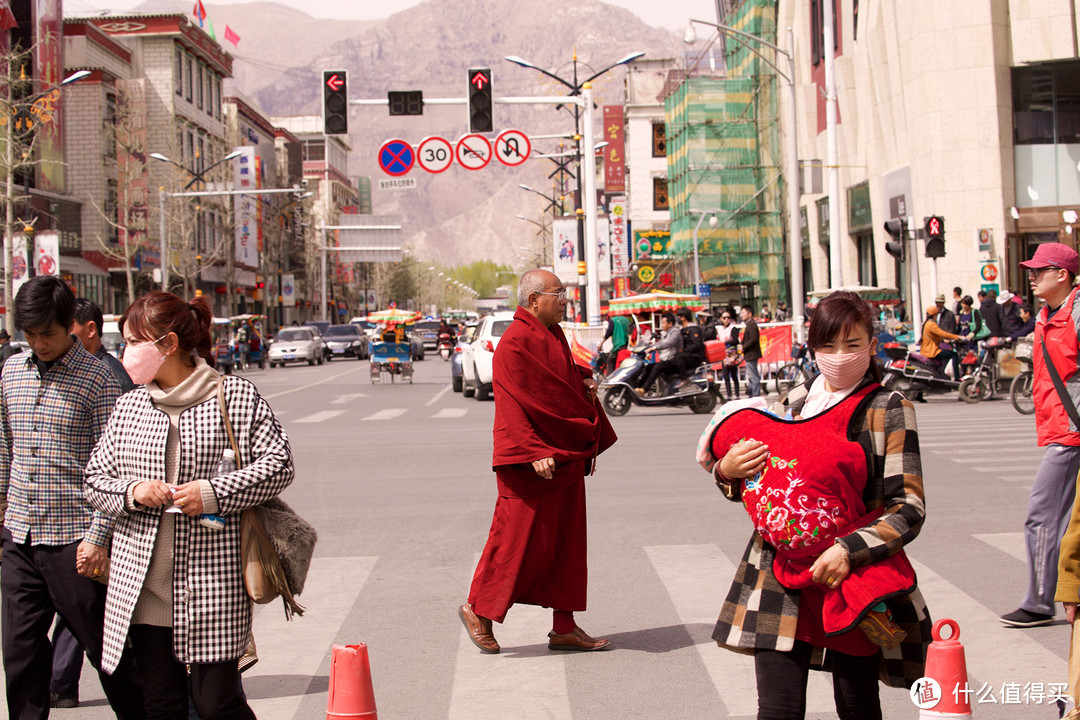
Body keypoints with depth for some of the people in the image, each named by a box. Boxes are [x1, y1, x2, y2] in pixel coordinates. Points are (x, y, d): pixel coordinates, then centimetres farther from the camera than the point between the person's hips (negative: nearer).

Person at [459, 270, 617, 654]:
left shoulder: (554, 335, 13)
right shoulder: (515, 343, -16)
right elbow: (513, 405, -22)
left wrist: (583, 381, 9)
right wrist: (534, 452, -29)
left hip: (566, 457, 9)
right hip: (531, 463, -9)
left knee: (566, 541, 11)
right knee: (520, 540, -2)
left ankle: (564, 628, 17)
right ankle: (478, 610, 16)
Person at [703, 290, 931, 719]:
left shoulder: (888, 410, -1)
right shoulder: (795, 402, 11)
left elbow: (909, 508, -8)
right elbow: (765, 483, 21)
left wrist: (848, 551, -21)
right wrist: (727, 471, -1)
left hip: (852, 578, -3)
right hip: (781, 577, 3)